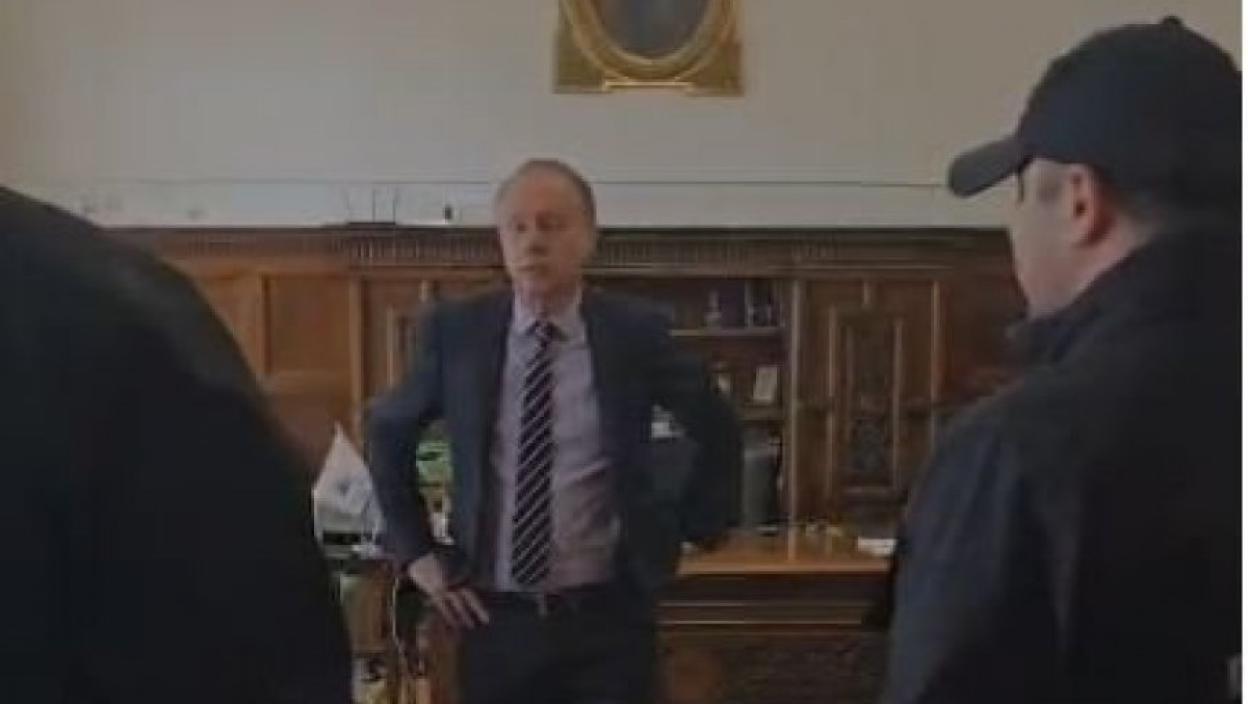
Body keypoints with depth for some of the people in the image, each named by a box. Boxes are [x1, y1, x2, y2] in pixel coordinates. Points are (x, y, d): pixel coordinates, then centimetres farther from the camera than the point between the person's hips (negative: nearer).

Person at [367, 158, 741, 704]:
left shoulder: (635, 331, -5)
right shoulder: (456, 331, -3)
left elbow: (719, 432, 9)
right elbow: (387, 430, 11)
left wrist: (688, 529, 4)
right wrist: (415, 551, 6)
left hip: (605, 615, -1)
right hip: (494, 616, 1)